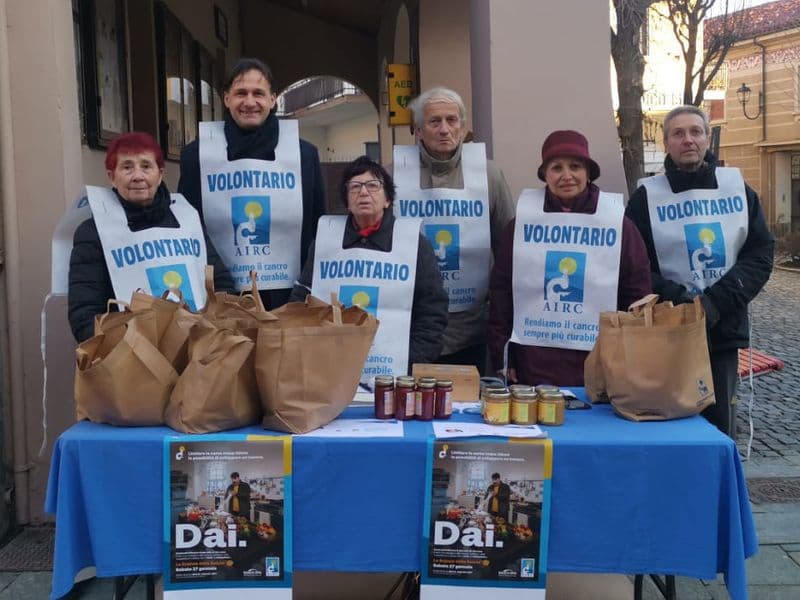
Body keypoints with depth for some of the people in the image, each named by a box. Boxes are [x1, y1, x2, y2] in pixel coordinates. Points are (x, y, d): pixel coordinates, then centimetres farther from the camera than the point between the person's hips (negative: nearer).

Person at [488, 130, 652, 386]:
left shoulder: (618, 223, 1)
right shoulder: (522, 221, 3)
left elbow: (636, 294, 3)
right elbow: (502, 290, 4)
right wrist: (501, 356, 0)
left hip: (598, 363, 0)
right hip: (533, 362, 1)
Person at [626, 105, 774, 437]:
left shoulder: (737, 187, 6)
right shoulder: (647, 196, 0)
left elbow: (761, 252, 1)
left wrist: (718, 301, -12)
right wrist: (680, 304, -17)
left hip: (724, 331, 2)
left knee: (720, 426, 9)